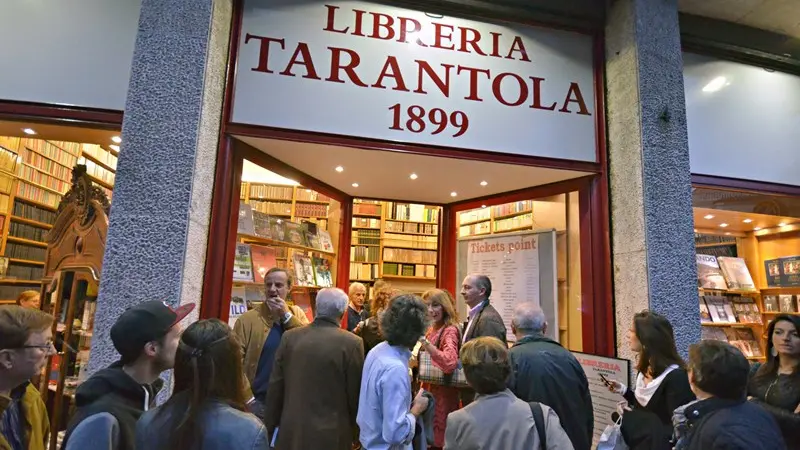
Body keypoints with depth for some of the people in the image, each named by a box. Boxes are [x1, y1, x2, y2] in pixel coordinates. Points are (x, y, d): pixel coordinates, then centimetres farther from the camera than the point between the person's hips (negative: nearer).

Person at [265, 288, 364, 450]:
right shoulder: (351, 343, -15)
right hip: (331, 435, -3)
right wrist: (353, 433, 9)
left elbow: (275, 388, 2)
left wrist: (270, 428, 15)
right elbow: (355, 395, -7)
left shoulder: (289, 337, -4)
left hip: (291, 432, 3)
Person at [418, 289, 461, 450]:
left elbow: (450, 362, -38)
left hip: (442, 394, -8)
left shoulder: (450, 330, -19)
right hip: (430, 391, 8)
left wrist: (424, 341, -39)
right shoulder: (432, 329, 7)